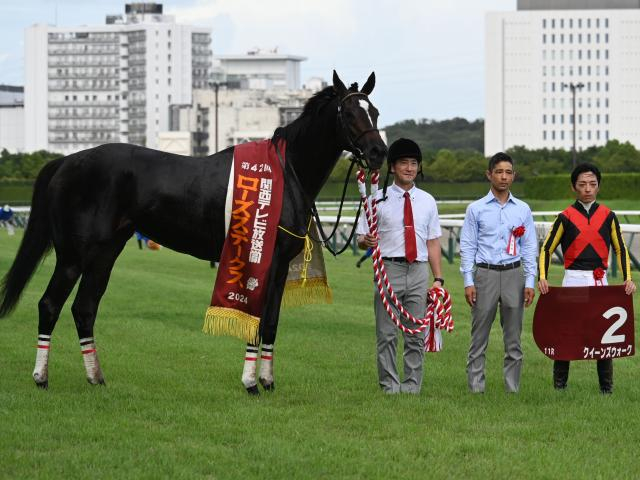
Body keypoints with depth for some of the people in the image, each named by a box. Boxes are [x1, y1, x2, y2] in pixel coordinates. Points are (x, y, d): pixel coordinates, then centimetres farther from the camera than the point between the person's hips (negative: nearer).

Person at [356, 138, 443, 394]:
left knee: (416, 335, 5)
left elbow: (433, 242, 12)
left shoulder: (427, 201, 12)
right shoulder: (379, 199, 3)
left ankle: (412, 387, 11)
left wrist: (438, 279, 6)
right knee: (387, 335, -1)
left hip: (418, 270, 3)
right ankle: (390, 387, 4)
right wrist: (366, 241, -22)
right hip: (389, 268, -3)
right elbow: (361, 237, 3)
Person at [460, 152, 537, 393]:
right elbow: (467, 247, 2)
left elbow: (529, 248, 9)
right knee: (479, 337, -2)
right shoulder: (476, 209, 3)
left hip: (514, 274, 2)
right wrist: (468, 282, -6)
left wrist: (530, 282, 1)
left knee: (513, 337, 4)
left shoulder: (523, 210, 9)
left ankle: (512, 387, 9)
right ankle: (476, 386, 1)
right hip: (485, 274, -2)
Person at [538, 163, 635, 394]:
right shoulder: (566, 217, 2)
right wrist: (542, 277, -9)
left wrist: (628, 278, -1)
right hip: (573, 279, -1)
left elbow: (621, 249, 11)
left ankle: (607, 387, 9)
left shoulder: (608, 216, 6)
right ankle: (559, 384, 10)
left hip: (600, 281, 1)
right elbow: (546, 248, 4)